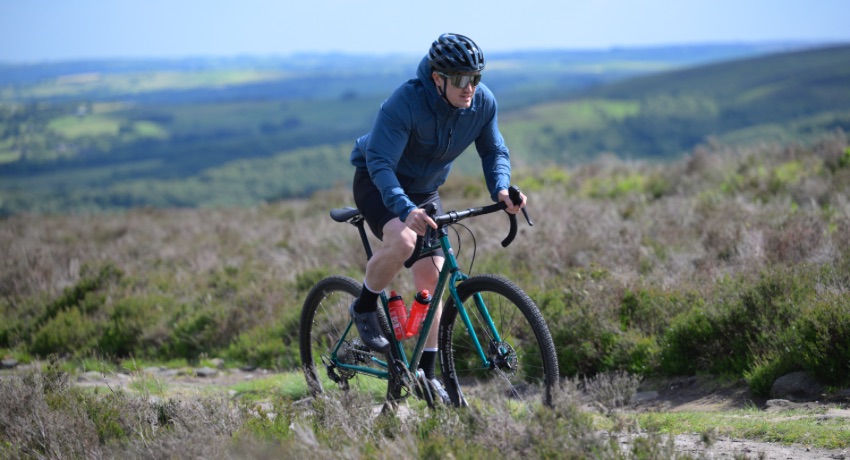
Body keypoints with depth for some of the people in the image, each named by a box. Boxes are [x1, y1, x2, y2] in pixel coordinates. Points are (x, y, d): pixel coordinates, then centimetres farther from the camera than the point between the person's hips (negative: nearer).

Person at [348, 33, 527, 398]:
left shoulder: (483, 103, -17)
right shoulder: (405, 102, -33)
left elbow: (494, 152, -3)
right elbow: (380, 162, -36)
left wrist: (500, 190, -25)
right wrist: (406, 210, -52)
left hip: (424, 191, 5)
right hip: (377, 183, -5)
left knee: (431, 279, -1)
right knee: (403, 241, -35)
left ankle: (426, 374, 10)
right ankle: (364, 309, -7)